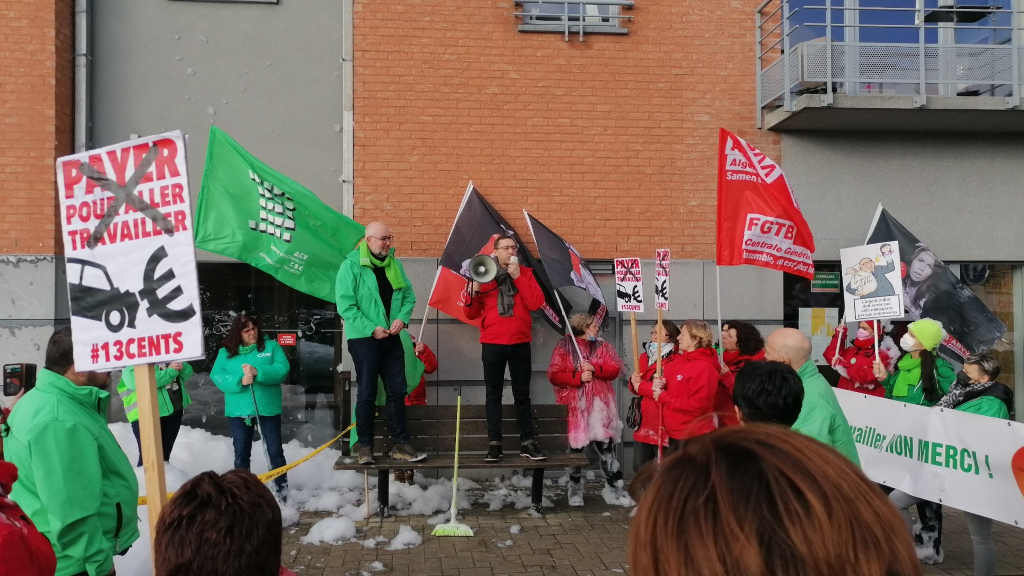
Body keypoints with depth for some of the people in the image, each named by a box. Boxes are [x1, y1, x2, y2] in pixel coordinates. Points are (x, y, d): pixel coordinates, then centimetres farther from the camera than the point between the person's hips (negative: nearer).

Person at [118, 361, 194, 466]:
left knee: (165, 455, 17)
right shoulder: (131, 366, -7)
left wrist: (182, 367, -7)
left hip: (174, 410, 7)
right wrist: (170, 371, -21)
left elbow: (187, 372, 18)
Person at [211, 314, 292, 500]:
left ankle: (282, 488, 17)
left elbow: (282, 370, -10)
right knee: (241, 453, 10)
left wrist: (257, 372, -23)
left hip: (267, 408, -1)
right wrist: (239, 381, -22)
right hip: (238, 410, 1)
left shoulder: (271, 346, 1)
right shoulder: (226, 352, 4)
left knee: (275, 451, 4)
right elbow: (217, 376, -6)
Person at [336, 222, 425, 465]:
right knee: (366, 393, 1)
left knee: (397, 390, 7)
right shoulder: (351, 265, -10)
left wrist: (402, 318, -8)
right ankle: (365, 446, 12)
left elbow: (409, 295, 11)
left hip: (392, 338, 5)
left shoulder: (395, 264, 7)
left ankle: (400, 443, 16)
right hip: (364, 338, -5)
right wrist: (371, 329, -18)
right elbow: (345, 305, -15)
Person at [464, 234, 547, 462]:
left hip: (520, 343, 1)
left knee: (522, 394, 5)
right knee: (494, 394, 1)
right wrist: (473, 292, -15)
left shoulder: (525, 273, 7)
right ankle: (494, 443, 4)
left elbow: (536, 303, -9)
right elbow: (471, 314, 3)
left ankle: (527, 442, 9)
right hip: (492, 344, -1)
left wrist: (517, 276, -11)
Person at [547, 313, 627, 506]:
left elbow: (615, 369, 0)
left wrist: (594, 369, -14)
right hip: (574, 406, -2)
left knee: (606, 446, 0)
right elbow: (554, 375, -8)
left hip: (600, 405, 2)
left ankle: (615, 486, 7)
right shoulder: (564, 347, 0)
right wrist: (578, 377, -17)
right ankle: (575, 490, 17)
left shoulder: (602, 346, 11)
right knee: (576, 448, 5)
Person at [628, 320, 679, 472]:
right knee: (639, 466, 11)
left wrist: (642, 385, -16)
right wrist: (634, 382, -6)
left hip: (664, 421, -7)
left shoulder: (676, 360, -11)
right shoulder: (645, 356, 14)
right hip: (644, 420, 7)